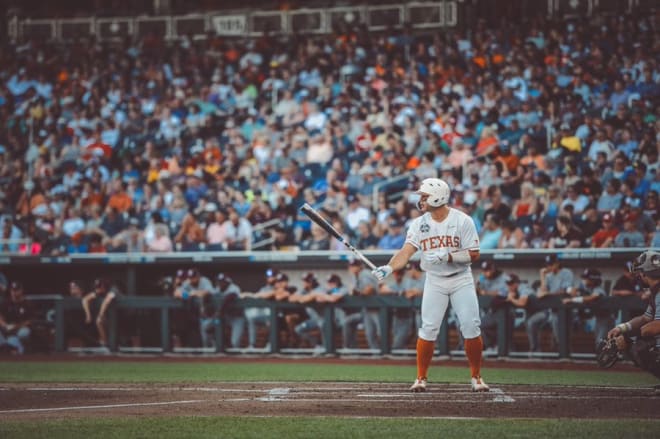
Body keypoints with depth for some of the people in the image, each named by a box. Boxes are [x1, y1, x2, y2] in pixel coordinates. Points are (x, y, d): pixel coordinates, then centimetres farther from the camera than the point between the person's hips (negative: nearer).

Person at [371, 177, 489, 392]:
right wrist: (389, 267, -30)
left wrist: (447, 256, -25)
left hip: (461, 280, -2)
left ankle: (476, 376, 8)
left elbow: (474, 254, -12)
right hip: (434, 281, 2)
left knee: (471, 327, -6)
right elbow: (407, 251, -13)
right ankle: (421, 378, 5)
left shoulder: (462, 221, -10)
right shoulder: (419, 223, -2)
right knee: (428, 328, -5)